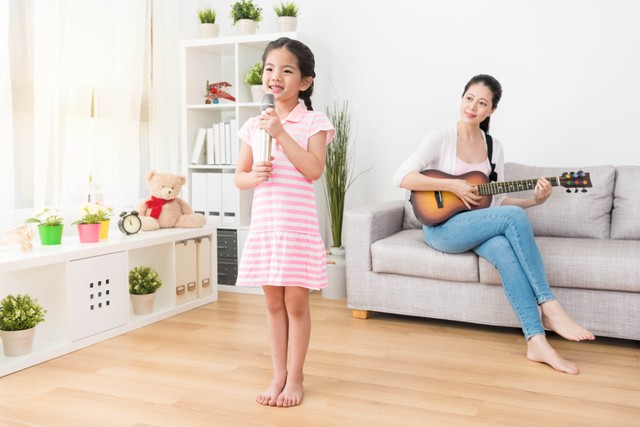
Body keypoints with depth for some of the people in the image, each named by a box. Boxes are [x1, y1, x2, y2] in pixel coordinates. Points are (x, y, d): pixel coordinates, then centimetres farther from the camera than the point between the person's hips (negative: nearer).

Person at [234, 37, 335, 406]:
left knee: (296, 302, 2)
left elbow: (314, 170, -17)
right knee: (274, 302, 11)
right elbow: (239, 176, 12)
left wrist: (282, 133, -20)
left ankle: (295, 378, 18)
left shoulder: (313, 121, -4)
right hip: (264, 224, 4)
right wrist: (254, 176, -10)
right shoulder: (254, 126, 9)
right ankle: (278, 375, 24)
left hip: (298, 225, -4)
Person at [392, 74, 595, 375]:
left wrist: (535, 200, -5)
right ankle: (549, 308, -25)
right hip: (441, 228, -4)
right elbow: (401, 177, -15)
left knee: (504, 249, -33)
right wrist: (451, 185, -20)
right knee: (513, 217, -29)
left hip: (478, 227, 4)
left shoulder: (494, 147, 11)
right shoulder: (441, 138, -5)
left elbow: (496, 200, 10)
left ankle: (536, 341, -36)